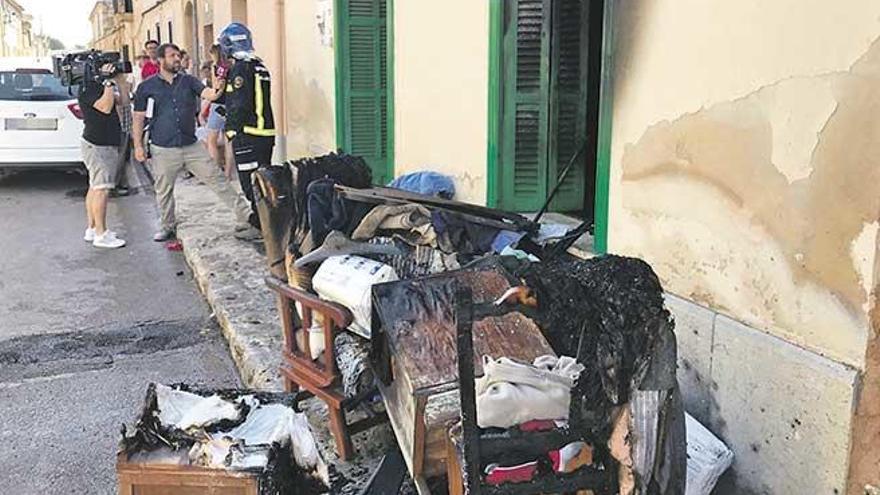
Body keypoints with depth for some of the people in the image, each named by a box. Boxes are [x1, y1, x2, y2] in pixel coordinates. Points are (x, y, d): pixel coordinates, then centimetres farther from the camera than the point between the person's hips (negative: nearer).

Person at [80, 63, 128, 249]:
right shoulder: (88, 88, -14)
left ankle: (92, 229, 21)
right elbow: (106, 107, -27)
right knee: (102, 189, -10)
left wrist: (121, 80, 2)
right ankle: (101, 235, -8)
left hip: (106, 145, 10)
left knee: (95, 187, 14)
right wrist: (109, 81, -22)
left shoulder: (99, 86, 15)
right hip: (97, 146, -10)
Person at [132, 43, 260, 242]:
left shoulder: (188, 81, 5)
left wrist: (215, 90, -36)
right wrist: (138, 145, 0)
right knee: (164, 190, 11)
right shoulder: (147, 87, 1)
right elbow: (138, 118, 5)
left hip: (191, 146, 1)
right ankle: (168, 226, 31)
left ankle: (245, 216, -5)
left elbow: (207, 93, -13)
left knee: (217, 180, -5)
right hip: (163, 150, 0)